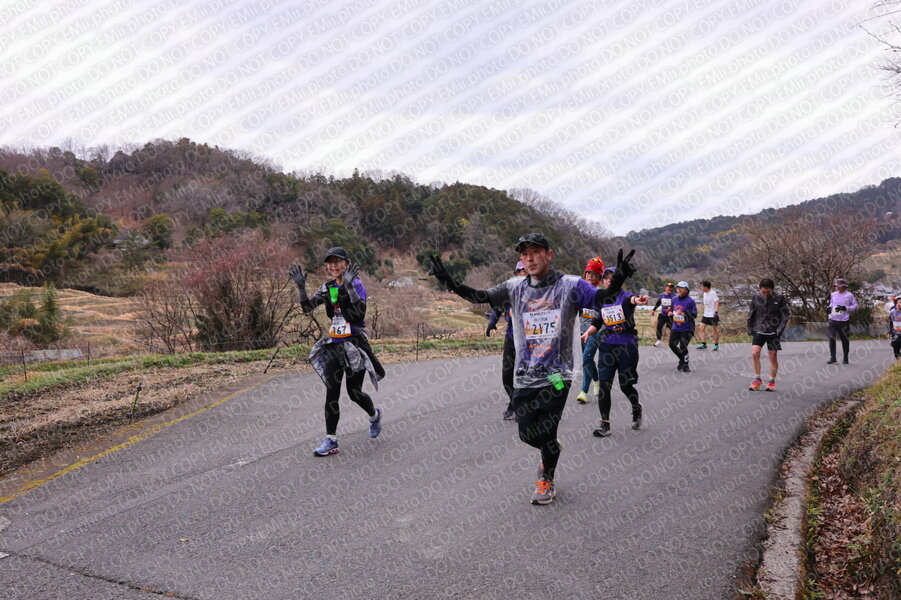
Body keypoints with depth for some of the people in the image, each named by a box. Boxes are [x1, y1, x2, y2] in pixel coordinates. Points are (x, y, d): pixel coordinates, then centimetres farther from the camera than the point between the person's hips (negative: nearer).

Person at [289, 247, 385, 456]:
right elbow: (307, 307, 0)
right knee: (331, 392, -2)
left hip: (355, 343, -5)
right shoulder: (327, 288, 8)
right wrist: (301, 286, -14)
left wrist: (349, 286, -34)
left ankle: (374, 415, 34)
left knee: (354, 391, 1)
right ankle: (331, 440, 1)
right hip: (334, 344, 5)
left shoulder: (356, 283, -9)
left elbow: (361, 310, -24)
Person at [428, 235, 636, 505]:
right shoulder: (515, 287, 3)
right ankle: (550, 455, 44)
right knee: (527, 433, 9)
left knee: (547, 434, 0)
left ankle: (547, 480, 28)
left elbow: (601, 299, -16)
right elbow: (480, 297, 0)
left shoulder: (570, 285, -6)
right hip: (524, 377, 3)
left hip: (556, 376, -3)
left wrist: (617, 282, -36)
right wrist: (450, 283, -14)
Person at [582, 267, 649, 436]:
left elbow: (631, 299, -34)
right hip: (607, 346, 4)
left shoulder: (624, 296, -8)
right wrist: (588, 332, -1)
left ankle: (636, 409, 38)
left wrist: (637, 301, -58)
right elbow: (597, 322, 18)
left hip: (627, 346, -4)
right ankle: (604, 424, 3)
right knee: (603, 384, -5)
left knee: (626, 385, 5)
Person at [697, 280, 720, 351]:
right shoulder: (705, 293, 12)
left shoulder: (713, 293, -12)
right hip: (706, 315, 8)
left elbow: (717, 302, -19)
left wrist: (716, 312, -29)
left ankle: (716, 345, 13)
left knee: (715, 329, 3)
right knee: (701, 328, -1)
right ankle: (703, 344, 4)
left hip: (713, 315, -8)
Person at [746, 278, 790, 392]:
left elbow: (785, 316, -1)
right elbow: (751, 314, 10)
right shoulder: (756, 297, 0)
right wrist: (750, 329, 5)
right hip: (759, 331, 1)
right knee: (754, 353, -13)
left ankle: (772, 382, 18)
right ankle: (757, 379, 3)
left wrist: (779, 330, -10)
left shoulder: (779, 298, -6)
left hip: (773, 332, -1)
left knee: (773, 357, 4)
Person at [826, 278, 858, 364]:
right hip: (833, 319, 3)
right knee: (831, 338, -8)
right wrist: (829, 308, 6)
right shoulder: (833, 295, 11)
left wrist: (845, 308, -14)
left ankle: (845, 358, 21)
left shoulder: (849, 295, -2)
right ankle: (832, 358, -4)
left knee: (845, 339, 6)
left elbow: (855, 306, -1)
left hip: (844, 321, -3)